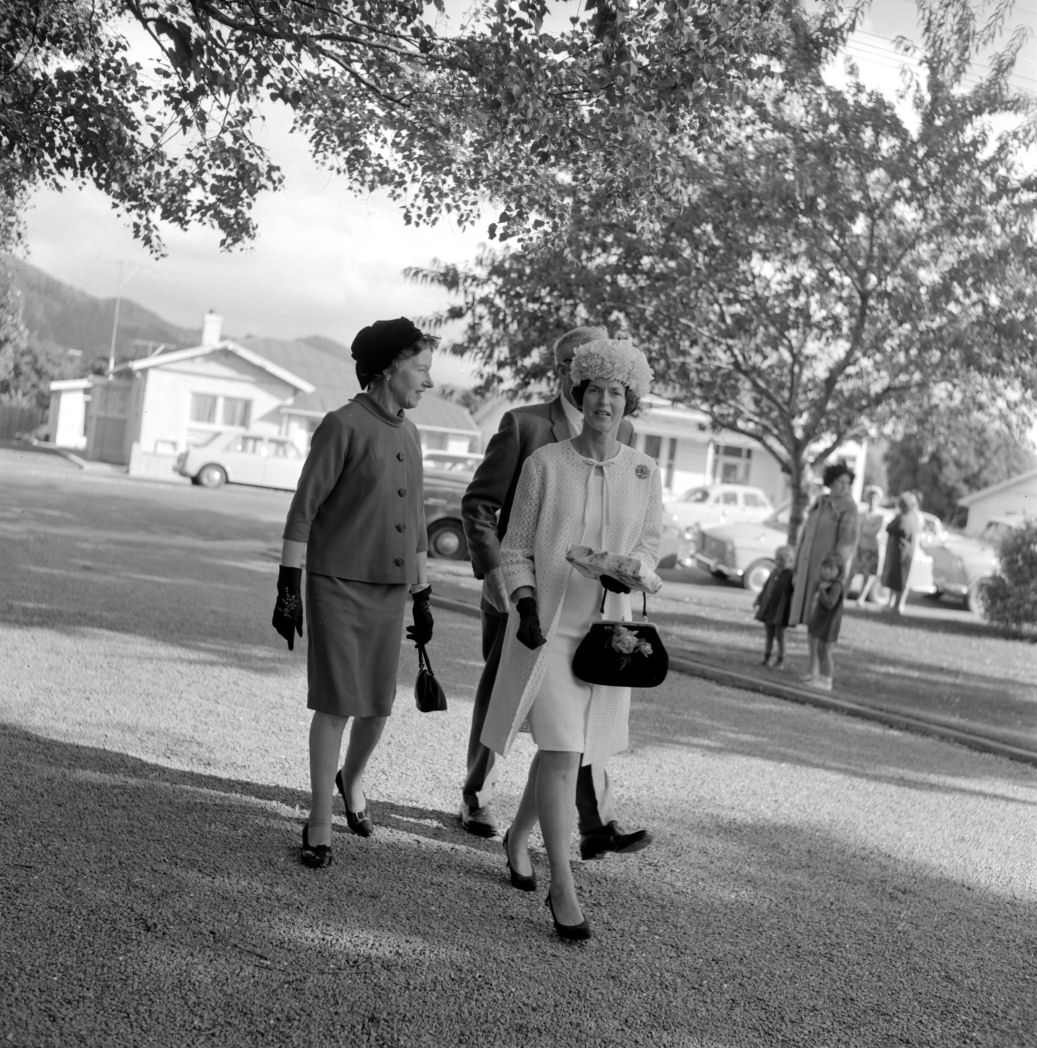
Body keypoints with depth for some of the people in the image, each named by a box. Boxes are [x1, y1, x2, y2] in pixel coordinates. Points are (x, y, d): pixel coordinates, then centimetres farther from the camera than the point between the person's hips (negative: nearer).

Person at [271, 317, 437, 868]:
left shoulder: (409, 435, 13)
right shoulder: (343, 426, -8)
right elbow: (303, 510, -9)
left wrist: (423, 596, 18)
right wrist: (289, 588, -13)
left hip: (390, 592, 6)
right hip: (339, 585, -6)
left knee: (378, 705, 9)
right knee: (335, 704, -3)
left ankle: (352, 779, 37)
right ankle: (320, 822, 9)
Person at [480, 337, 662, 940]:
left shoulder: (644, 473, 2)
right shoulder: (545, 463, -4)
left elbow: (650, 544, 9)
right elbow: (516, 547, 0)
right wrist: (525, 604, -14)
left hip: (604, 629, 3)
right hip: (546, 625, -3)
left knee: (567, 751, 14)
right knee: (562, 752, -11)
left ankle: (518, 839, 40)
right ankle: (563, 887, -1)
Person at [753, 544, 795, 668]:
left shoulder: (791, 575, -12)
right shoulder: (774, 573, 8)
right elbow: (766, 587, 16)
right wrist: (758, 599, 16)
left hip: (780, 611, -6)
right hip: (768, 608, 6)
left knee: (779, 636, 3)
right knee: (769, 635, 14)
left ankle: (780, 660, 13)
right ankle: (766, 658, 21)